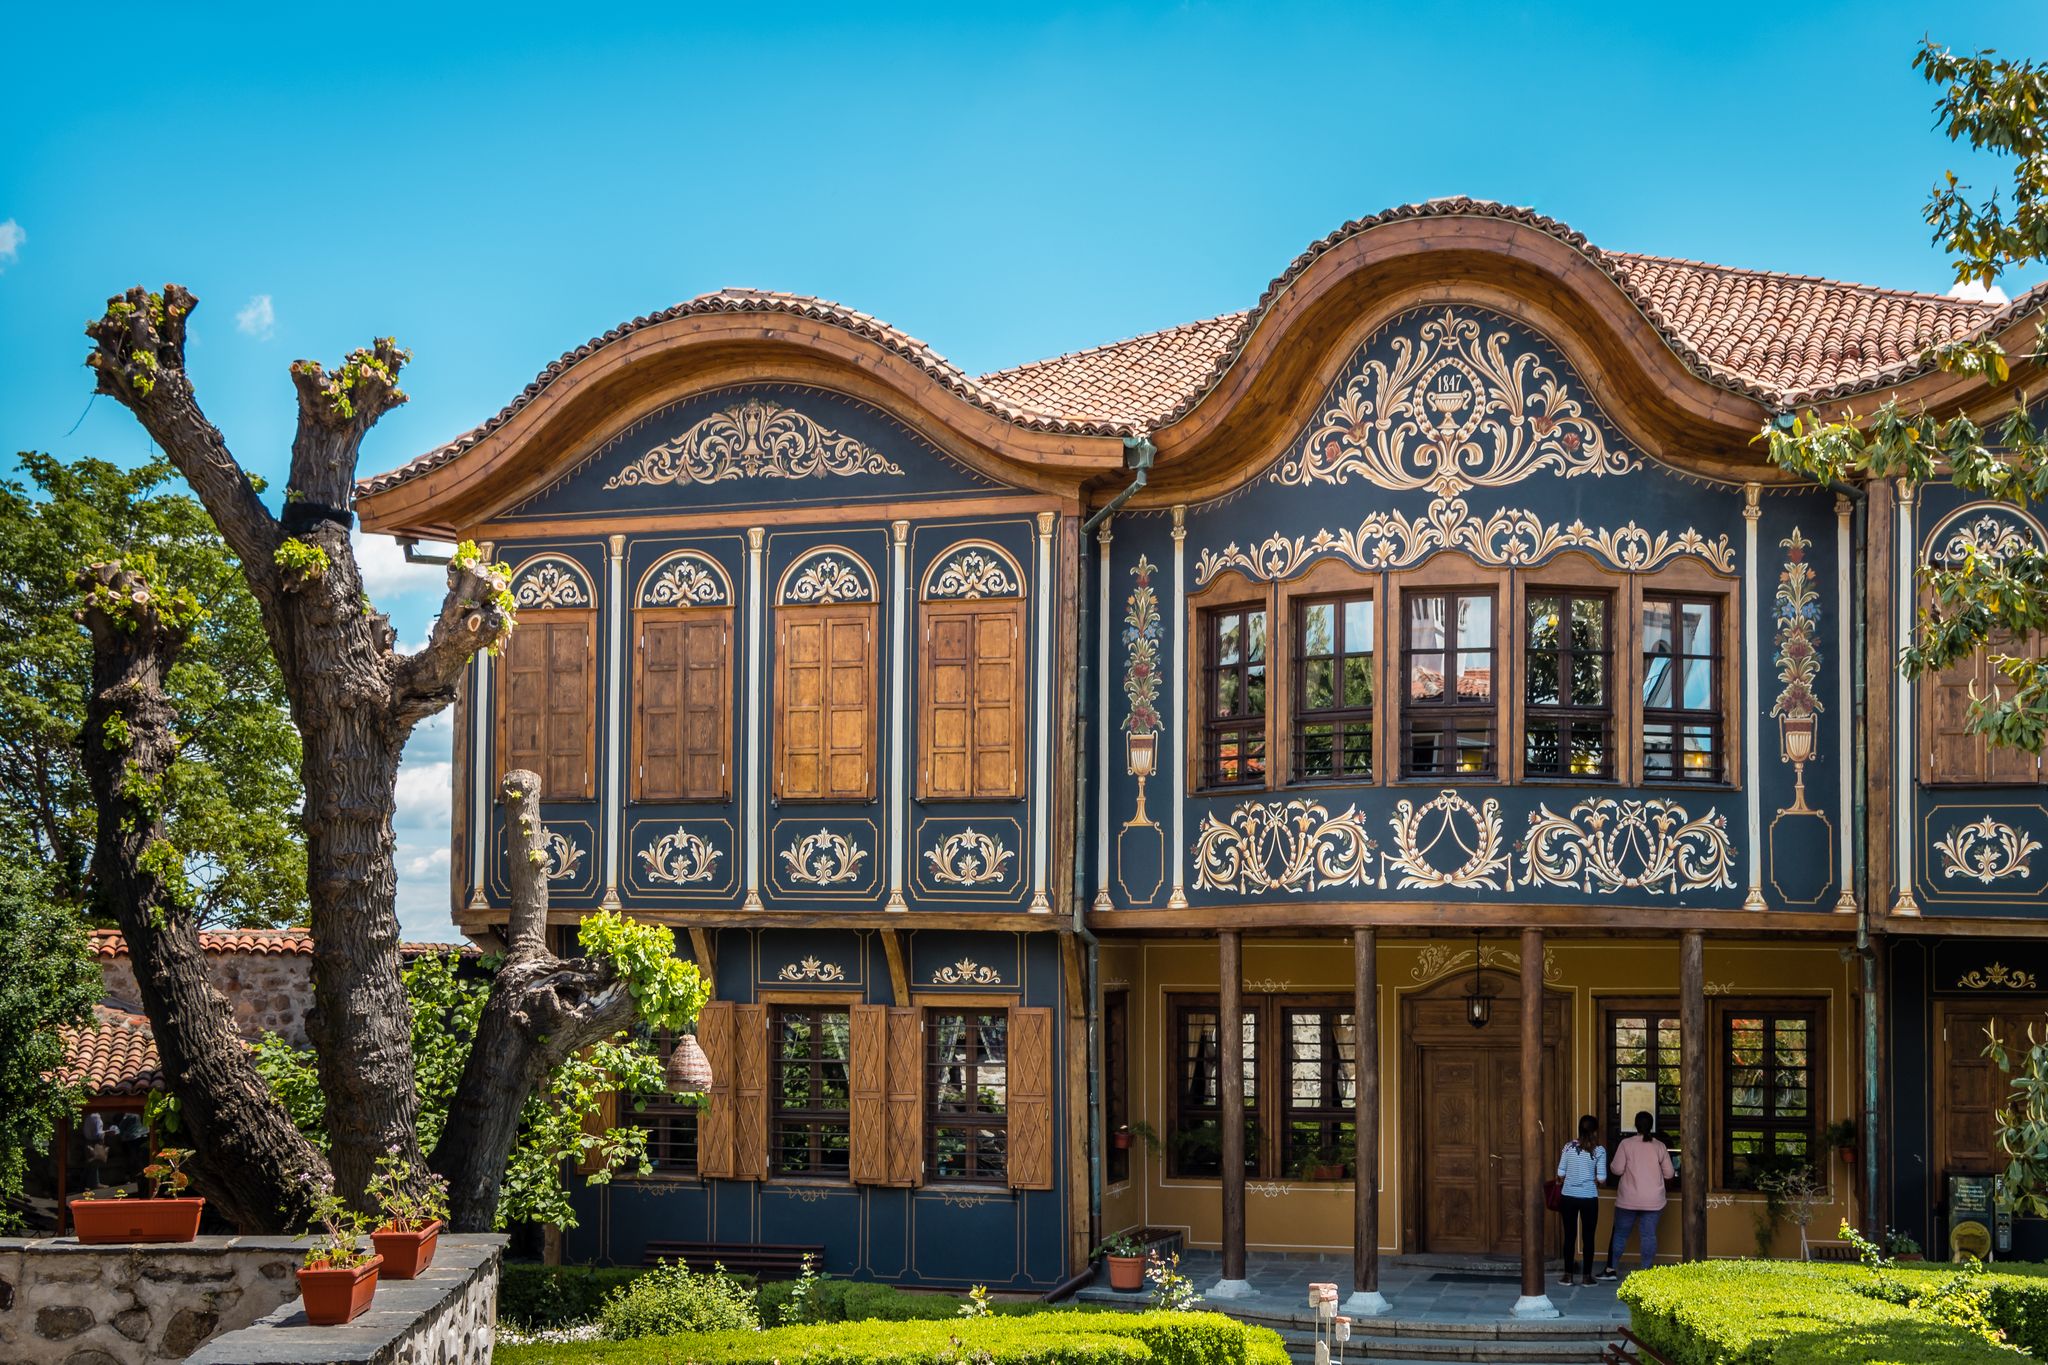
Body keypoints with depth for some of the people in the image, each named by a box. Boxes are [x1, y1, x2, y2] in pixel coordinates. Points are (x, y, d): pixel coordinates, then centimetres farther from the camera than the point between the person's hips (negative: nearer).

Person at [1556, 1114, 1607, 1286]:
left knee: (1569, 1236, 8)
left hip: (1568, 1196, 2)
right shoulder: (1599, 1151, -6)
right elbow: (1601, 1178, -8)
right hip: (1589, 1198, -2)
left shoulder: (1569, 1147, 0)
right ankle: (1587, 1276, 9)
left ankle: (1568, 1275, 10)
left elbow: (1560, 1173, 1)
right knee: (1588, 1237, 7)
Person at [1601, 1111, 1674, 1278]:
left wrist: (1611, 1165, 13)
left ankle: (1610, 1269, 14)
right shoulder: (1660, 1147, 0)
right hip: (1653, 1201, 1)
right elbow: (1669, 1174, 4)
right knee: (1649, 1235, 4)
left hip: (1629, 1200, -1)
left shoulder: (1626, 1144, -7)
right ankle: (1646, 1270, 2)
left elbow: (1617, 1169, -9)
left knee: (1620, 1233, 9)